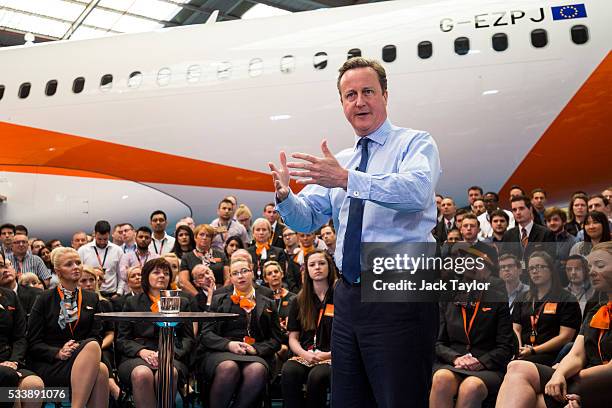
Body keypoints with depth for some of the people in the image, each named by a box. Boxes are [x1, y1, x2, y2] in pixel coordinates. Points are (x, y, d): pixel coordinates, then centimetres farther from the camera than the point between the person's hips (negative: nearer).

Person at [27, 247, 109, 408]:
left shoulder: (92, 299, 15)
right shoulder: (45, 299, 6)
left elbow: (97, 336, 8)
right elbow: (33, 343, 3)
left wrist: (79, 348, -13)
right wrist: (58, 353, -14)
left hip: (80, 359, 3)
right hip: (48, 364, -3)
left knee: (101, 370, -35)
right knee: (92, 346, -35)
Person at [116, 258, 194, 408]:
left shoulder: (181, 304, 20)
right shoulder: (132, 302, 19)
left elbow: (188, 339, 13)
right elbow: (121, 340, 12)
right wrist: (141, 351, -10)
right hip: (136, 357, 0)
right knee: (142, 373, -36)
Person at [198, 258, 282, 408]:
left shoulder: (268, 304, 20)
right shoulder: (219, 300, 20)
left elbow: (275, 340, 14)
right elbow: (206, 334, 10)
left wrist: (256, 348, -7)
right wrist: (228, 344, -10)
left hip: (255, 355, 1)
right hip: (220, 352, 0)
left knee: (257, 369, -36)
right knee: (228, 367, -37)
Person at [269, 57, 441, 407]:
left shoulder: (415, 143, -3)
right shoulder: (339, 162, 15)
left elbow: (416, 190, -25)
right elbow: (307, 220, 10)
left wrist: (348, 179, -34)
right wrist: (285, 196, -11)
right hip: (349, 296, 7)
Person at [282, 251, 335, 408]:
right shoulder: (299, 301, 16)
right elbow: (293, 338, 12)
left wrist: (328, 354, -11)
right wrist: (305, 354, -8)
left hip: (332, 358, -2)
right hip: (304, 356, 2)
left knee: (316, 376, -35)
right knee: (288, 371, -32)